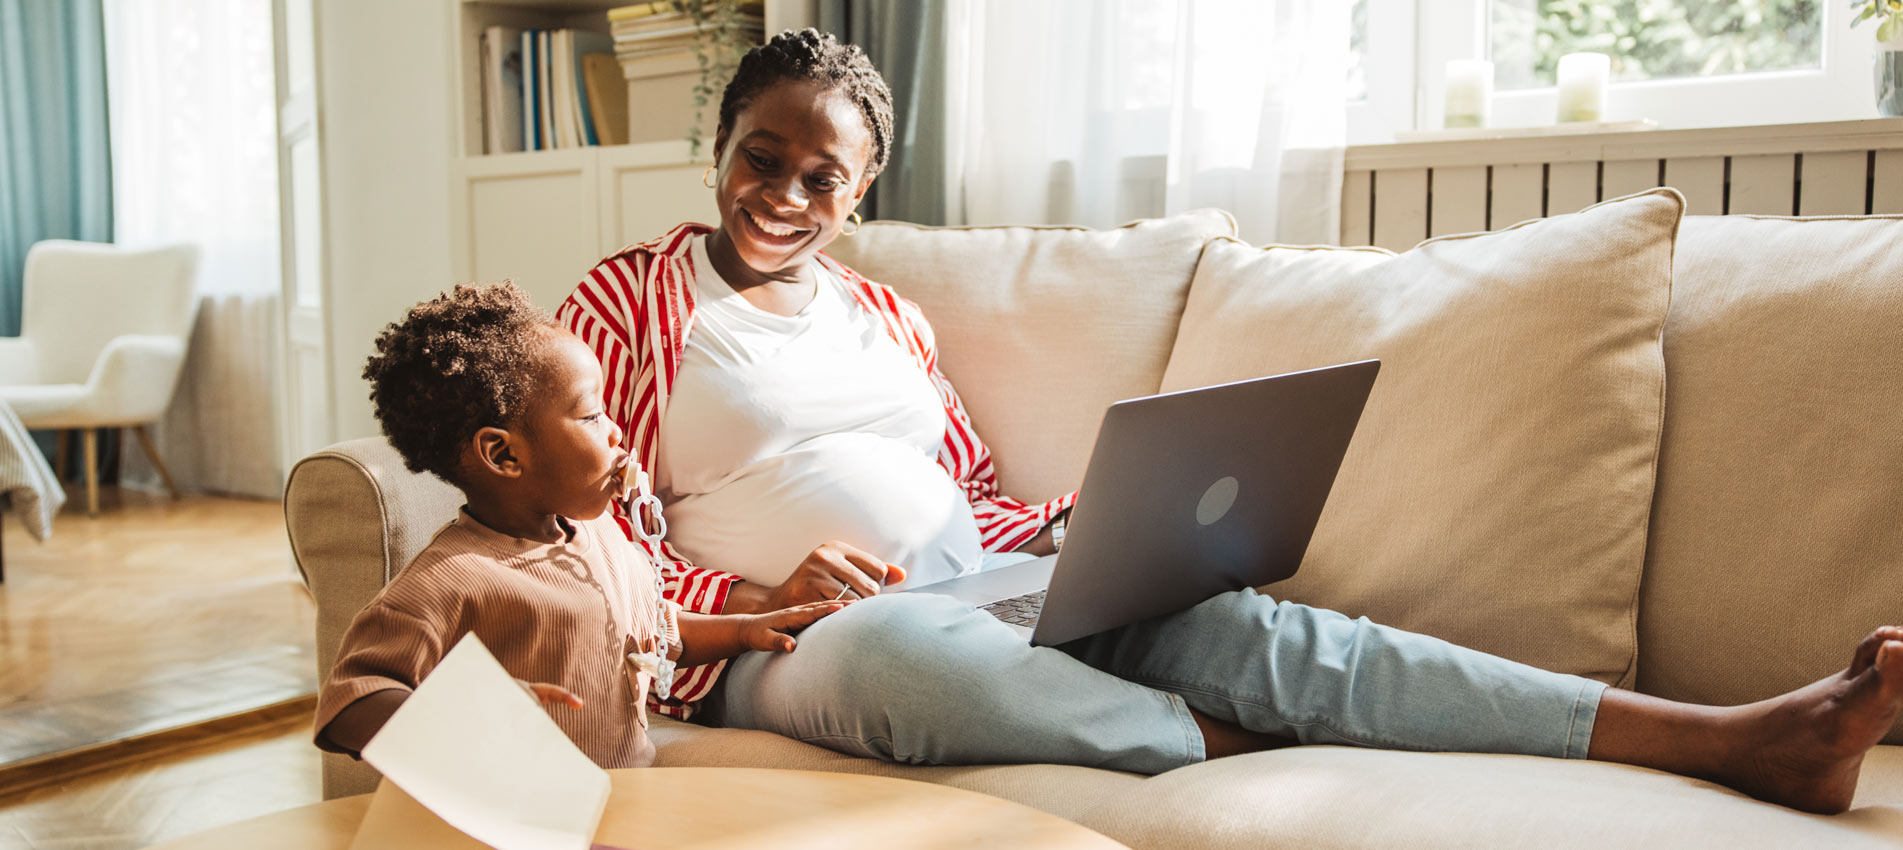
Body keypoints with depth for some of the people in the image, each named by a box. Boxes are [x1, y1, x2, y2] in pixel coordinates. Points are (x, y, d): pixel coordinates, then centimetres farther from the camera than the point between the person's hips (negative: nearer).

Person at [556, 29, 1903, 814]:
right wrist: (757, 598, -17)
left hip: (989, 594, 4)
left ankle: (1741, 740, -25)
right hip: (785, 644, -4)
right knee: (896, 639, -42)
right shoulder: (632, 296, 5)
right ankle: (1233, 744, -21)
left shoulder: (886, 314, 19)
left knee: (1233, 618, -20)